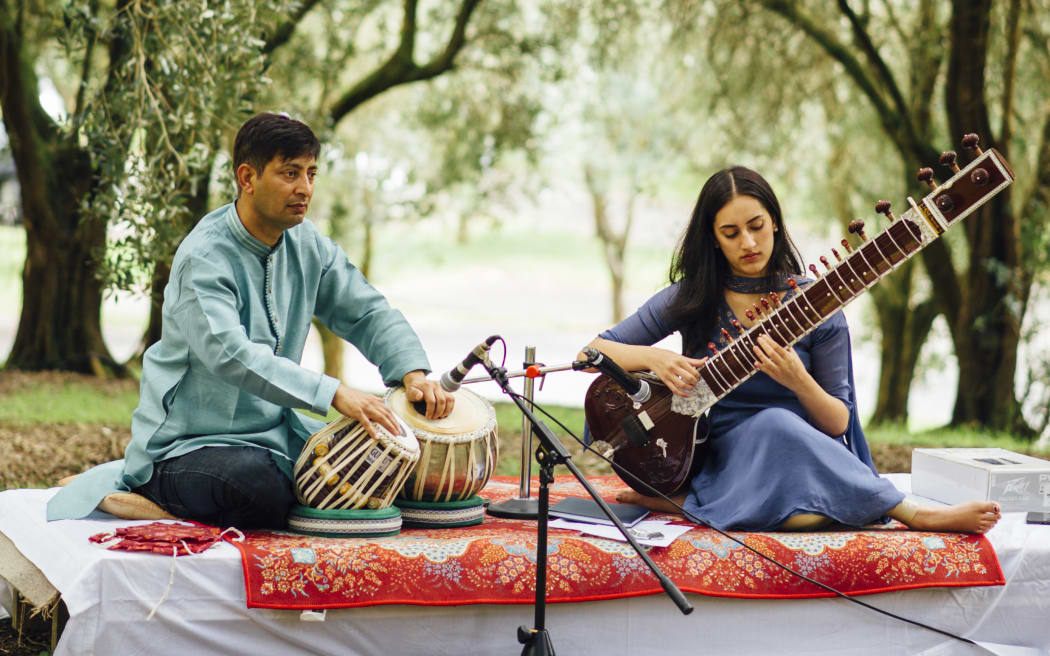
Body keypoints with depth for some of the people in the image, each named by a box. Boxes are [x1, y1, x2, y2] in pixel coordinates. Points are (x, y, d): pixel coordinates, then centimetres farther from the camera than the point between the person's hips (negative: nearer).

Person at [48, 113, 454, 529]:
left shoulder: (307, 245, 3)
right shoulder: (203, 257, -20)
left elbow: (367, 312, 9)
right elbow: (229, 355, -34)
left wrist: (413, 372, -11)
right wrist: (334, 393, -40)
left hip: (275, 432, 8)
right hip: (187, 443, -8)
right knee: (262, 489, -37)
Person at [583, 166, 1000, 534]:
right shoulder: (689, 298, 4)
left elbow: (839, 423, 2)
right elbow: (594, 351, 6)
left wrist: (798, 380, -19)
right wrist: (653, 358, -14)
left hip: (802, 456, -2)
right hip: (714, 457, 2)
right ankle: (914, 514, -31)